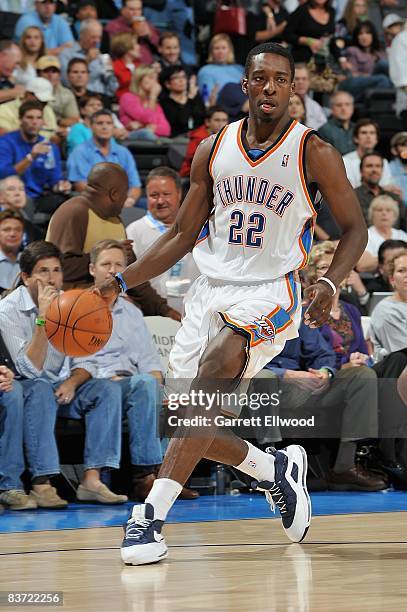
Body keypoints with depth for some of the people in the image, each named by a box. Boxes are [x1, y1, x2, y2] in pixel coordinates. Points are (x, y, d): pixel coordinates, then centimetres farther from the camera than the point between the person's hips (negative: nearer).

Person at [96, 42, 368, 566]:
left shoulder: (313, 153, -4)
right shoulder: (214, 149, 7)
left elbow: (354, 228, 1)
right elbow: (182, 235, 13)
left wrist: (329, 284, -18)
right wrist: (120, 284, 5)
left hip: (269, 292, -5)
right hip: (210, 290, 5)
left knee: (217, 366, -33)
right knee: (189, 425, 1)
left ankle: (151, 517, -36)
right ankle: (274, 469, 31)